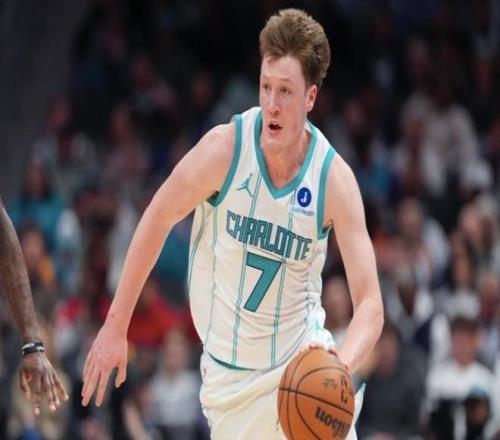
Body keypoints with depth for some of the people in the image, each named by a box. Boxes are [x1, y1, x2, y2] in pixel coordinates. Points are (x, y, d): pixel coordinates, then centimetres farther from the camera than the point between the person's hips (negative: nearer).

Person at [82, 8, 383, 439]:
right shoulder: (225, 149, -16)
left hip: (298, 362, 0)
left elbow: (370, 305, -17)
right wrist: (115, 327, 1)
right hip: (227, 370, 0)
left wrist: (341, 366, -38)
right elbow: (157, 220, -1)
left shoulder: (335, 178, -15)